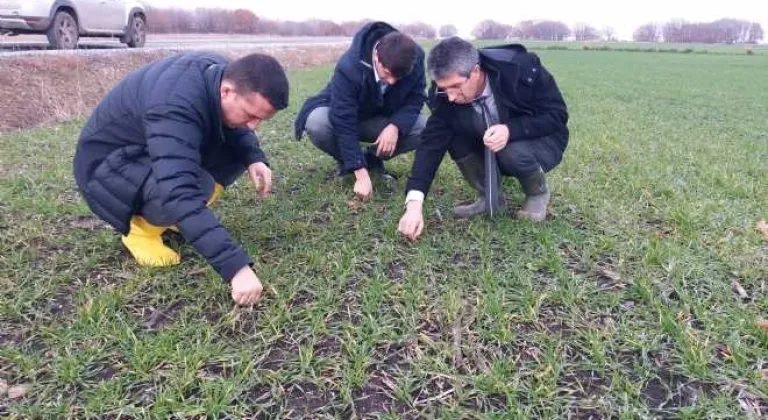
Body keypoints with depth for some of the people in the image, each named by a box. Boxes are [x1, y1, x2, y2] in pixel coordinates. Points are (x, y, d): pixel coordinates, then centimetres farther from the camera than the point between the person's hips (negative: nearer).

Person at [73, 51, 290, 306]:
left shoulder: (222, 73, -14)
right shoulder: (176, 108, -39)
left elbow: (235, 129, 5)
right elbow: (180, 192, -48)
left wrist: (254, 158, -17)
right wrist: (236, 267, -52)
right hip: (106, 166, -8)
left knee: (238, 150, -9)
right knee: (197, 186, -35)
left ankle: (175, 216, 5)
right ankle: (140, 228, -5)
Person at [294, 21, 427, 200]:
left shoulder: (415, 59, -25)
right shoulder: (349, 66, -37)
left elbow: (415, 99, -14)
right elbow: (344, 123, -37)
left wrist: (396, 126, -36)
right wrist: (361, 174, -41)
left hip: (382, 120, 3)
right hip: (343, 116, -3)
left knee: (426, 128, -23)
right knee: (316, 124, -38)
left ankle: (373, 158, 2)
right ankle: (345, 162, -4)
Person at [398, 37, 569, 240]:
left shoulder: (523, 69, -30)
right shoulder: (446, 94, -20)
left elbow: (558, 114, -22)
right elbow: (432, 141, -24)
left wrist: (511, 130, -39)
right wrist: (414, 203, -37)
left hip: (542, 142, -4)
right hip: (491, 150, 4)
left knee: (514, 154, -36)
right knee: (452, 135, -21)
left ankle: (538, 193, -1)